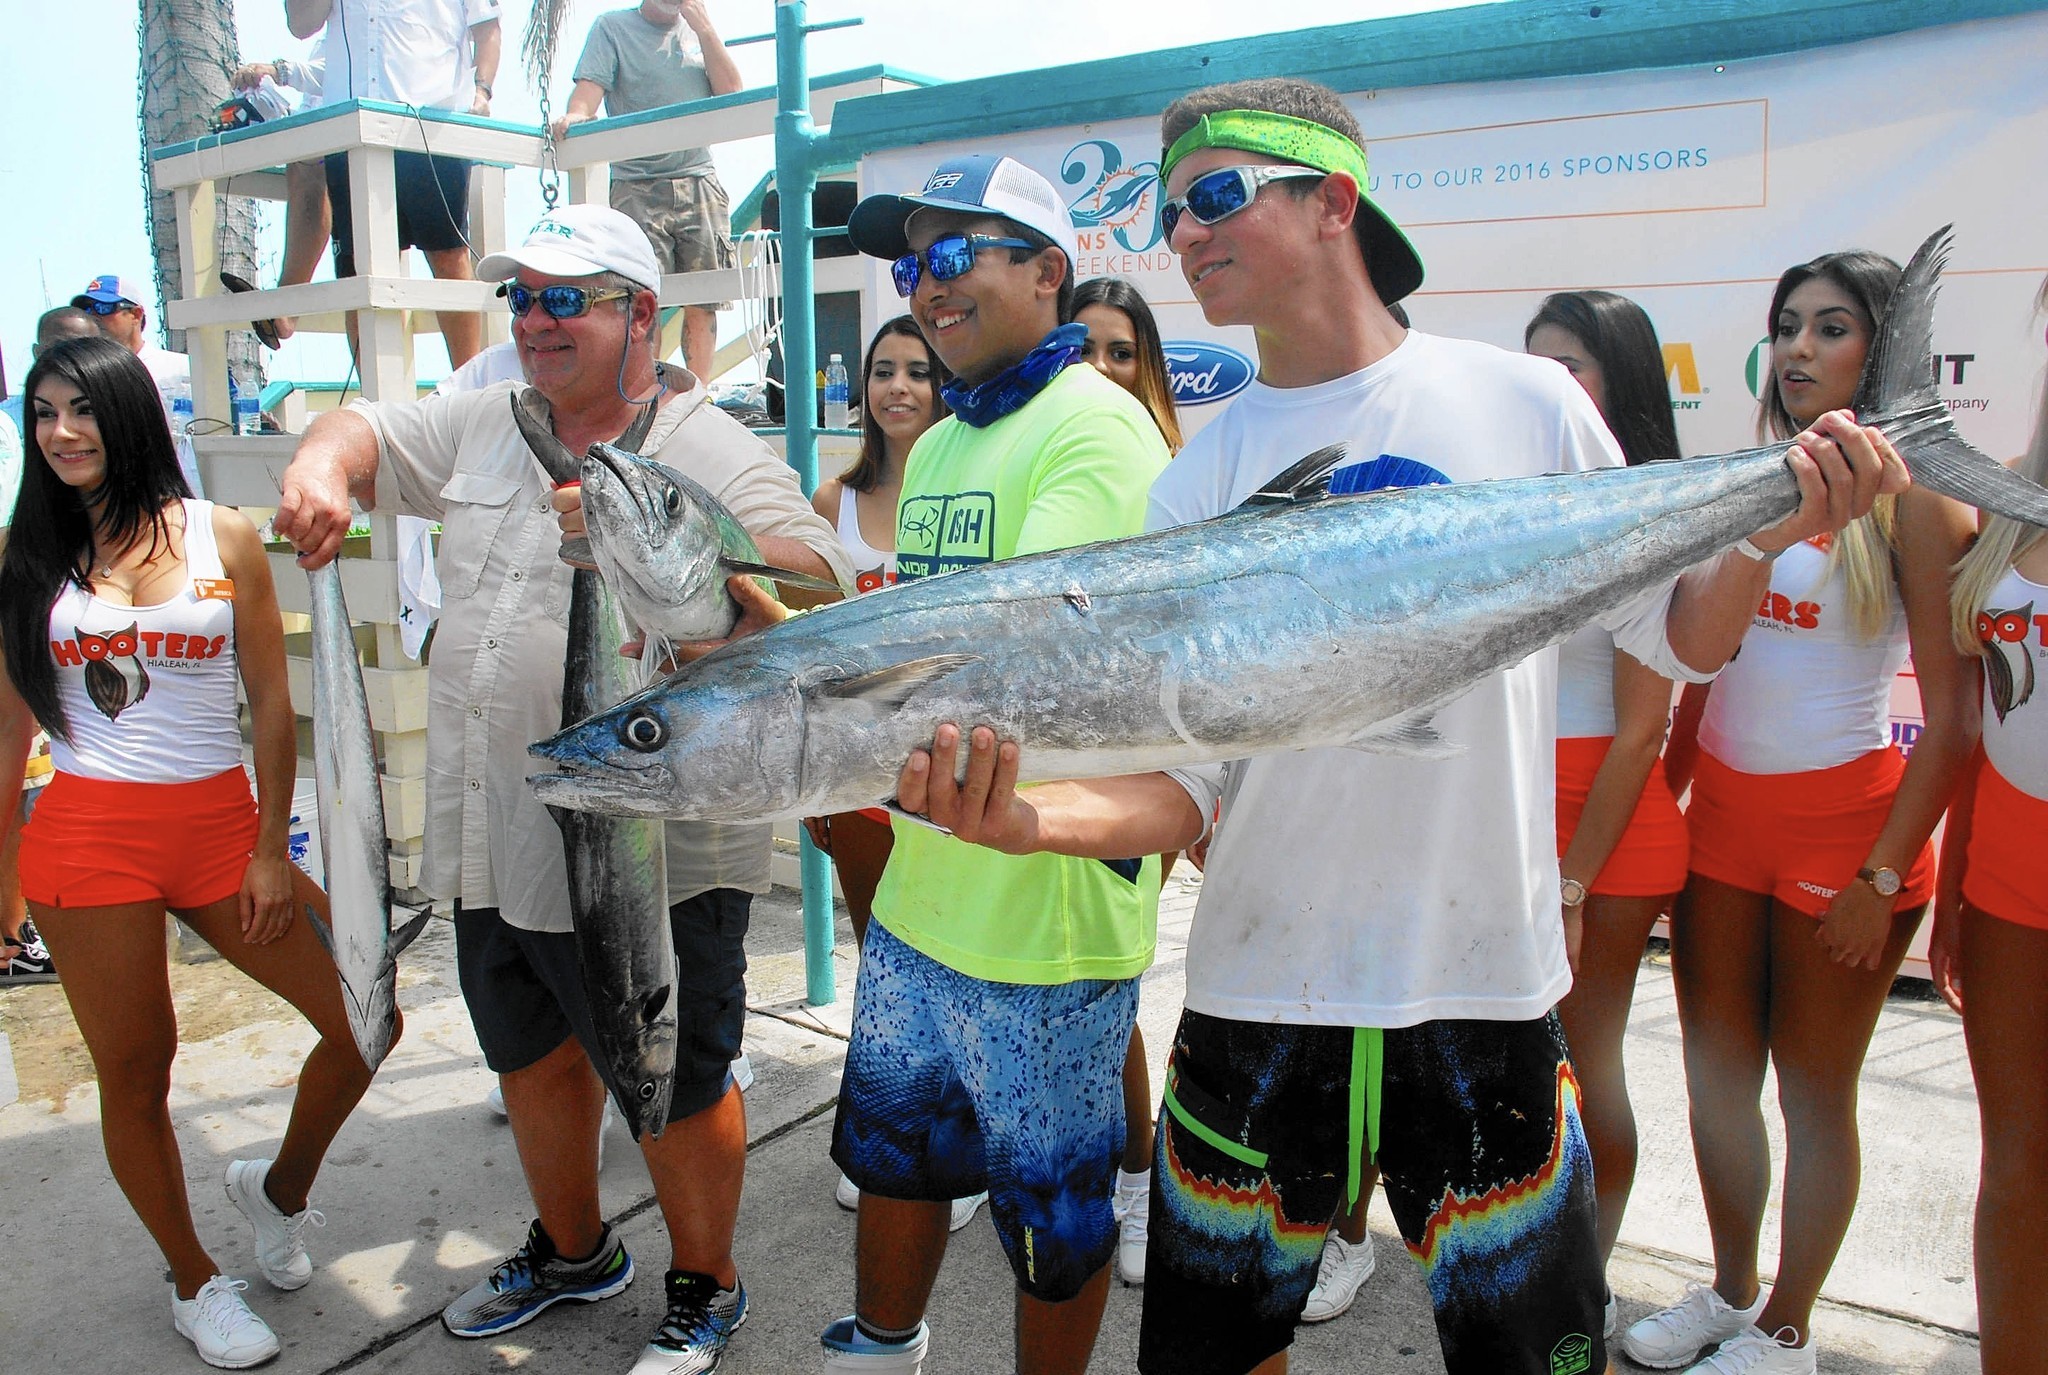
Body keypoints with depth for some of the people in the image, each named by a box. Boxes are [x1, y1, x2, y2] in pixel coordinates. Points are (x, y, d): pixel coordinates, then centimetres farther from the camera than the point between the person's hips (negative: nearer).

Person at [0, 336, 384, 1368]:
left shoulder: (224, 537, 2)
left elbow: (271, 703, 3)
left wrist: (271, 850, -2)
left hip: (220, 825, 1)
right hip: (87, 835, 0)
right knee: (134, 1072, 7)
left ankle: (279, 1186, 27)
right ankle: (194, 1282, 29)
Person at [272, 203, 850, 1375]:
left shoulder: (712, 452, -13)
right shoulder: (489, 423, 9)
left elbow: (818, 585, -25)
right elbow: (368, 430, 22)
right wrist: (322, 465, -3)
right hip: (494, 841, 8)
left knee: (673, 1091, 9)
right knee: (533, 1059, 25)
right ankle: (574, 1250, 50)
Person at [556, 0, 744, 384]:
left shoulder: (699, 31, 19)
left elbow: (731, 93, 8)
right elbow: (591, 83, -4)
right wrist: (576, 114, -25)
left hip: (700, 182, 3)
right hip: (637, 187, -3)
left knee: (703, 300, -4)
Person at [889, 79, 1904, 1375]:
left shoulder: (1525, 404, -2)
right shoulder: (1199, 480, -1)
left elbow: (1682, 641, 7)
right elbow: (1185, 780, -7)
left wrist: (1768, 532, -12)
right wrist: (1037, 816, -25)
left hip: (1487, 984, -1)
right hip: (1258, 990, 1)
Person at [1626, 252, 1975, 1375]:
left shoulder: (1907, 499, -8)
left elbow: (1955, 715, -11)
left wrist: (1883, 877, -15)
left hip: (1843, 817, -5)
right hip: (1718, 810, 6)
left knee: (1814, 1090, 8)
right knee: (1715, 1071, 13)